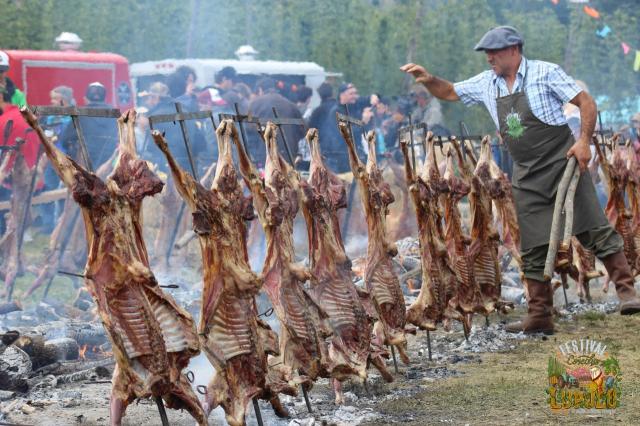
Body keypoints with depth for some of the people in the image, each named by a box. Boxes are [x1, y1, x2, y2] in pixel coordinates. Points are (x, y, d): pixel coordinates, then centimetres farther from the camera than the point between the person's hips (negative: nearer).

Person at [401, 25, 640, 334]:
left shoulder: (544, 73, -7)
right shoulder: (486, 84, 10)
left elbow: (586, 102, -7)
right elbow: (449, 92, 19)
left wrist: (584, 141, -19)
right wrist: (428, 79, -1)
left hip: (563, 164, -5)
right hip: (527, 177, 5)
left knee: (595, 230, -9)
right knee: (533, 249, 5)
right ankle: (540, 317, 9)